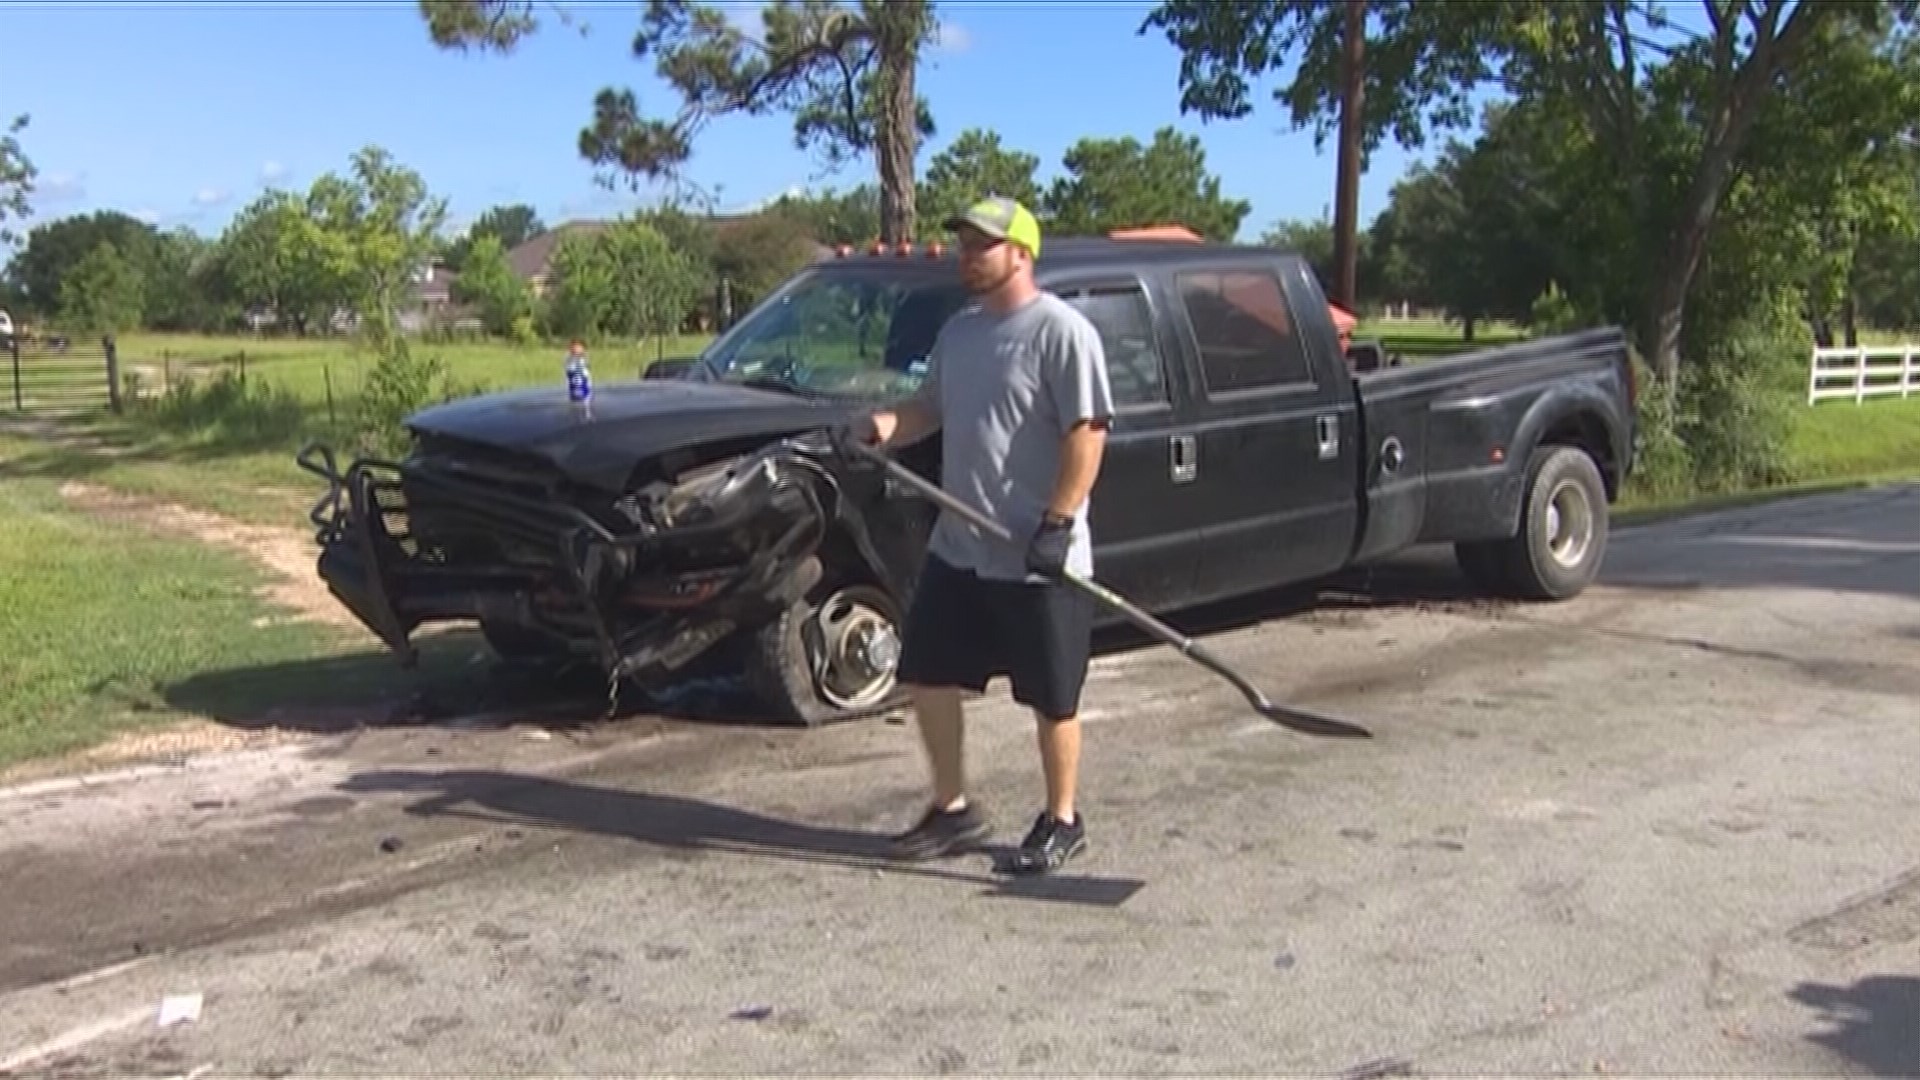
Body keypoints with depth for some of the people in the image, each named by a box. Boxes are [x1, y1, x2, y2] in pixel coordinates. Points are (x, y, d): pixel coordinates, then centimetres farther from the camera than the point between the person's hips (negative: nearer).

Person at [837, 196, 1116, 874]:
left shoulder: (1061, 331, -13)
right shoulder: (960, 329, 13)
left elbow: (1088, 432, -17)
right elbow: (932, 408, 20)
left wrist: (1057, 523, -23)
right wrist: (886, 424, -2)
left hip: (1039, 560, -8)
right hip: (957, 547, 8)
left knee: (1051, 699, 6)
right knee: (927, 677, 11)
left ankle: (1062, 821, 24)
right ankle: (953, 810, 28)